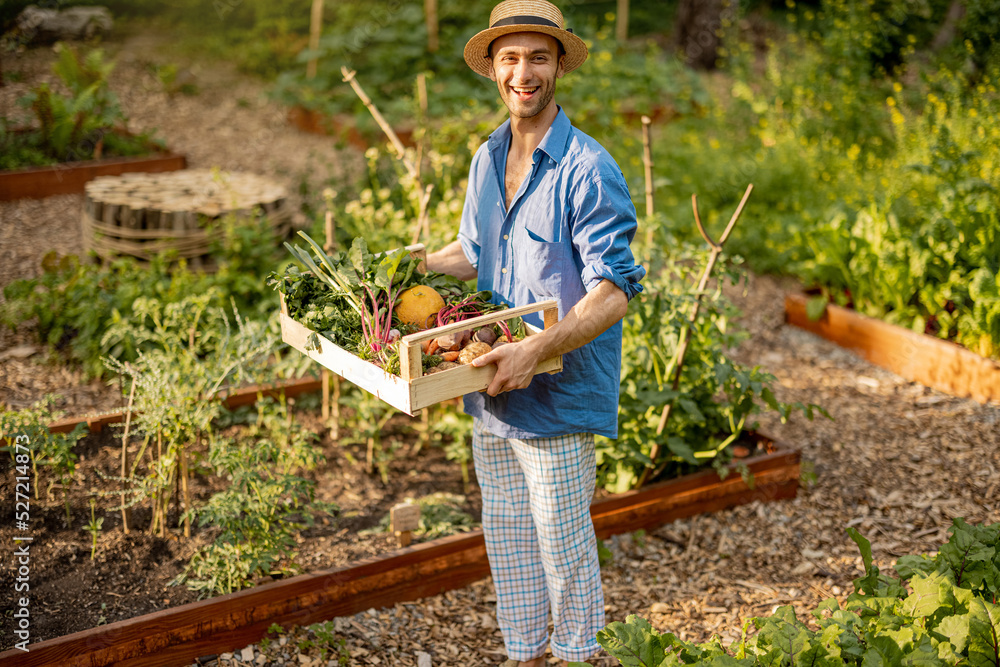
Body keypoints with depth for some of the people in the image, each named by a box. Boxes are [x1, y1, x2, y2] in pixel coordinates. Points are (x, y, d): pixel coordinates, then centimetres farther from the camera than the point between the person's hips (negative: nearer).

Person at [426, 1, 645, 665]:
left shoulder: (588, 170, -16)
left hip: (559, 393, -7)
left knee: (563, 542, 5)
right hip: (492, 388, 7)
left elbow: (613, 290, -21)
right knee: (507, 536, 18)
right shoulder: (487, 159, 9)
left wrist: (534, 351, -32)